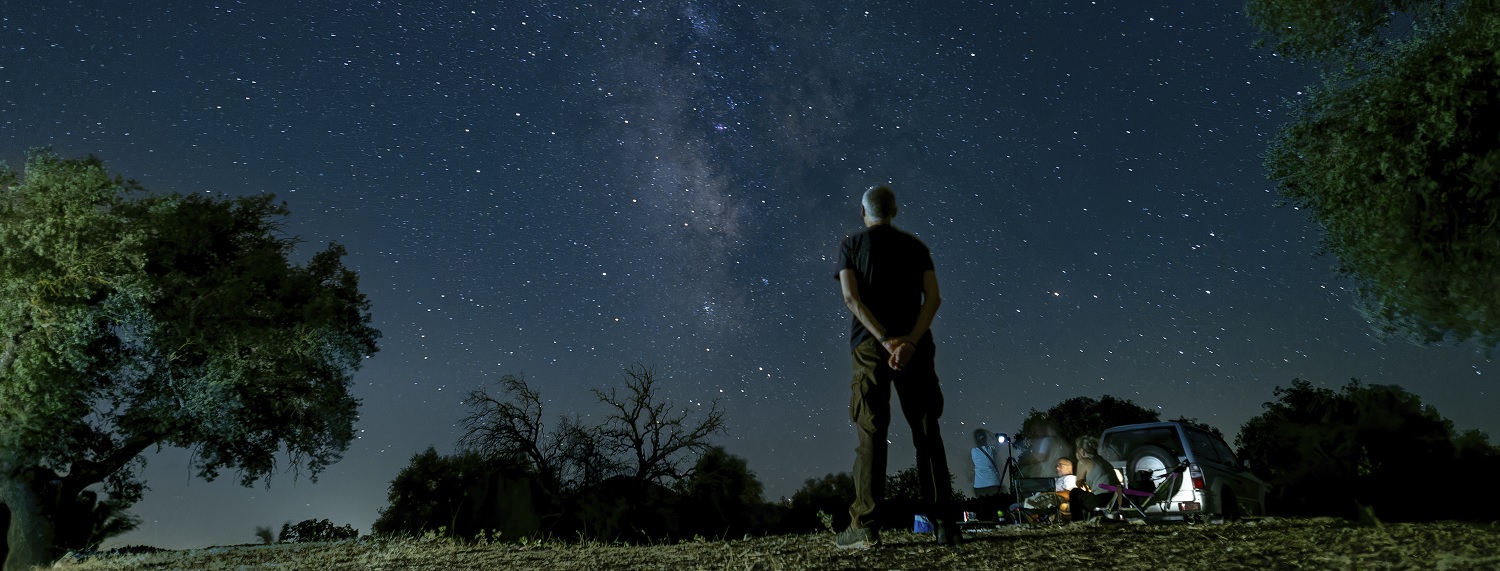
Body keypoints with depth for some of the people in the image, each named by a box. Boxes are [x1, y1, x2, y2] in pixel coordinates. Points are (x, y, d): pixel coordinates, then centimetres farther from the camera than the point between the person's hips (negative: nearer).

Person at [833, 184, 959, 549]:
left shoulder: (851, 245, 9)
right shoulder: (915, 246, 15)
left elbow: (851, 298, -6)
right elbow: (933, 297, 0)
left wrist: (886, 340, -14)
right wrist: (911, 341, -11)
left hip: (869, 345, -2)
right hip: (915, 346, 2)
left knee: (870, 434, -3)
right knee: (927, 433, 3)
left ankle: (866, 526, -7)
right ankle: (944, 523, -1)